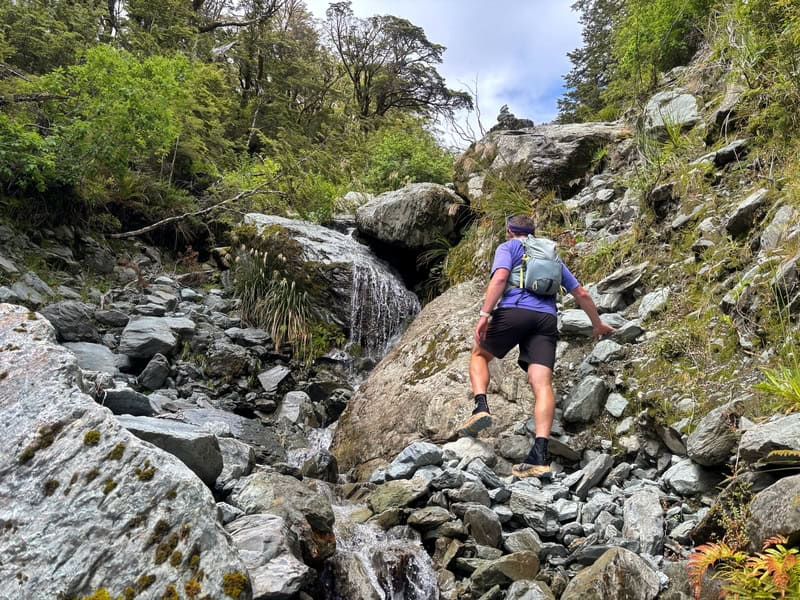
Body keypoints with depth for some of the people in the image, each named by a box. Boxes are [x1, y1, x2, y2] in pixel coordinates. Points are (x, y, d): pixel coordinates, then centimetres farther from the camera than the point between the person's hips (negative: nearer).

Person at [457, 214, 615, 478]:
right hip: (546, 318, 4)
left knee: (479, 354, 20)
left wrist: (484, 313, -12)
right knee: (542, 384, -9)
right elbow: (581, 293, 32)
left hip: (513, 311, -3)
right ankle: (540, 454, -24)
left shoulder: (508, 247, 16)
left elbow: (500, 277, -6)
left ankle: (481, 406, -4)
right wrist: (597, 324, 44)